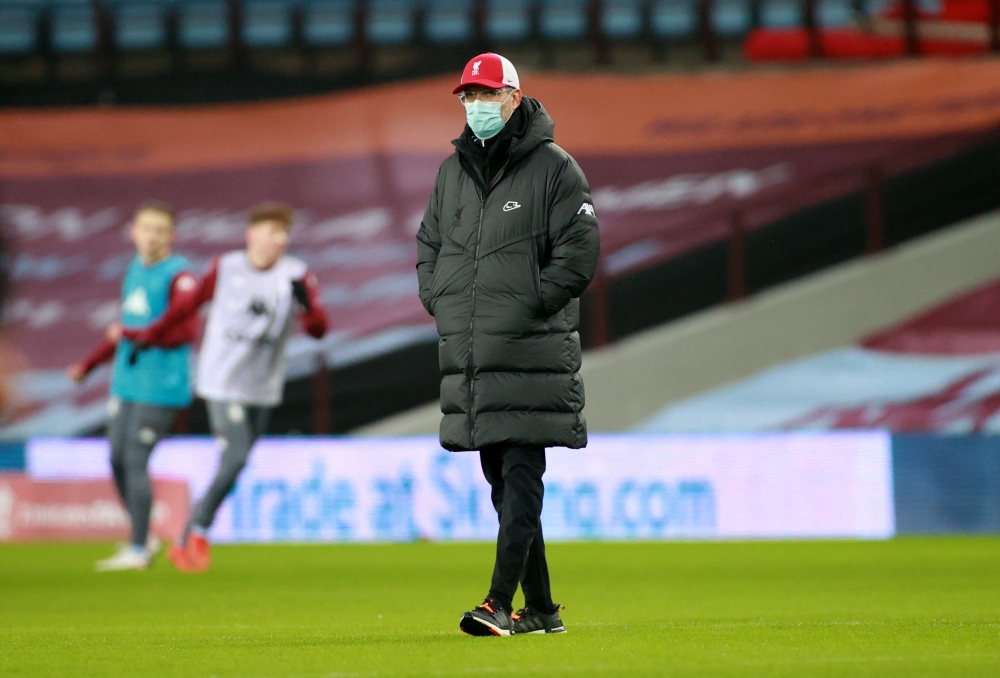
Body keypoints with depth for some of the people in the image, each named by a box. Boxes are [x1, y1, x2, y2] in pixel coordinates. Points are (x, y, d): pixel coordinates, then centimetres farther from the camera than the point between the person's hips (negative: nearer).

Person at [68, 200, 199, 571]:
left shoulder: (179, 276, -12)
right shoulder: (136, 269, 14)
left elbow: (187, 329, -23)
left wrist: (132, 336, -19)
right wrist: (88, 364, 27)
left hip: (159, 387, -8)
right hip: (127, 383, 8)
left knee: (135, 462, -8)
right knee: (117, 461, 9)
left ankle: (137, 551, 0)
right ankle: (144, 537, 23)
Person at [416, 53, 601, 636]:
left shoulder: (553, 168, -2)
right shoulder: (453, 171, 17)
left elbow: (579, 253, -8)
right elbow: (429, 244, 27)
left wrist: (530, 304, -13)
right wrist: (437, 299, 11)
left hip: (531, 353, -7)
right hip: (467, 356, 7)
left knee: (521, 480, -12)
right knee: (503, 484, 8)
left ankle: (501, 603, -19)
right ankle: (540, 609, 14)